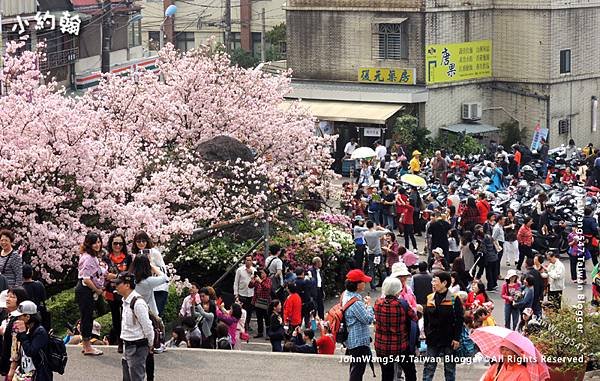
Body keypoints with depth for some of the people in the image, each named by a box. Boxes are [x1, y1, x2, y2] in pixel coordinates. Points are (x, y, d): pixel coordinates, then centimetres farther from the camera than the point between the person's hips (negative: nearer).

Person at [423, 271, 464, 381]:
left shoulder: (454, 299, -6)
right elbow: (426, 318, 11)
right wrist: (427, 333, 4)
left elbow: (460, 320, -6)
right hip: (433, 339, 3)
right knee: (429, 367, 1)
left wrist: (456, 338, -11)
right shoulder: (430, 298, 5)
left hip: (449, 339, -3)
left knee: (449, 367, 9)